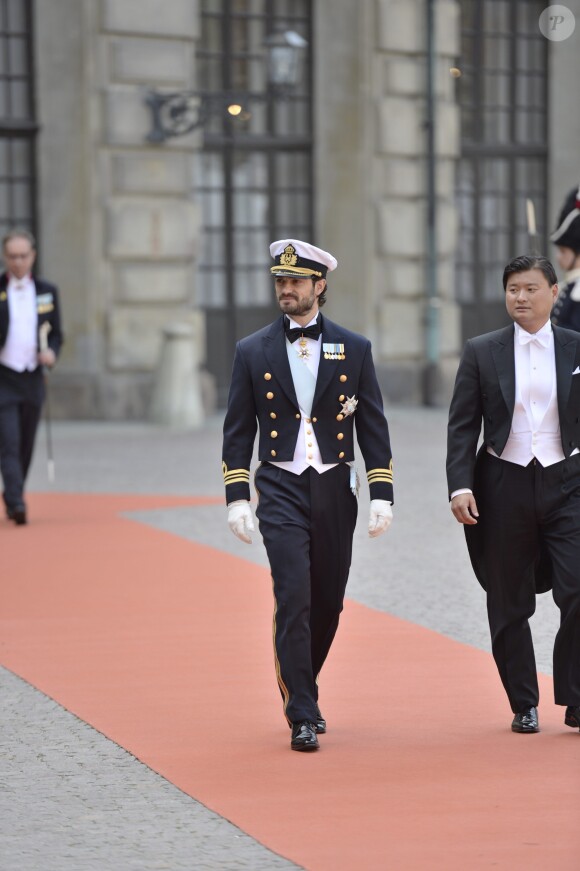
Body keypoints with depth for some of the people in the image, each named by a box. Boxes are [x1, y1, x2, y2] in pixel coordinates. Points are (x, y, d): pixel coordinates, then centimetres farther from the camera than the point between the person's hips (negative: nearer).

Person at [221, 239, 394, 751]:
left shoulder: (354, 349, 4)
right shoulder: (253, 352, 3)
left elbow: (374, 427, 5)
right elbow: (238, 431, 5)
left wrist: (382, 495, -3)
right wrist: (237, 498, -4)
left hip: (335, 492, 2)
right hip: (281, 492, -2)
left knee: (328, 603, 10)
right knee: (294, 598, -13)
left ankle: (299, 686, 34)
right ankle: (302, 715, -10)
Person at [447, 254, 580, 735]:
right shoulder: (482, 352, 3)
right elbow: (462, 425, 2)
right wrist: (460, 486, -9)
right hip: (504, 485, 1)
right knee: (509, 604, 6)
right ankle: (524, 705, 17)